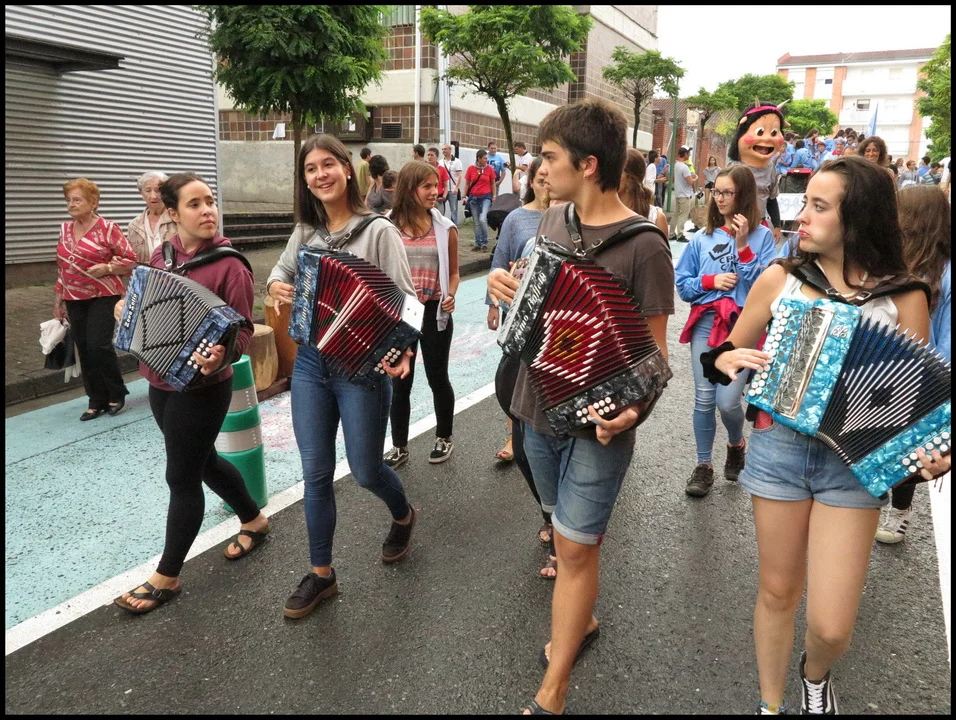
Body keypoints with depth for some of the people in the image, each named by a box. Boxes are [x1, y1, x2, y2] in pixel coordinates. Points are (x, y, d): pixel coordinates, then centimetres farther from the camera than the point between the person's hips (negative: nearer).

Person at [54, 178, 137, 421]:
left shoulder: (107, 228, -7)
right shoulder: (65, 229, 11)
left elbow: (131, 260, -6)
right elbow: (61, 267, 17)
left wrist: (106, 268, -20)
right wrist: (58, 299, 15)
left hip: (103, 297, -6)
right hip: (75, 300, 6)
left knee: (99, 345, -12)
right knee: (84, 350, 5)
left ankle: (117, 393, 9)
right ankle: (97, 401, 14)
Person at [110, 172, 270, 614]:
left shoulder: (228, 264, -17)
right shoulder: (162, 255, 3)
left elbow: (243, 329, -20)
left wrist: (221, 356, -38)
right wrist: (125, 308, 0)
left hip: (201, 386, -7)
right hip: (160, 382, 8)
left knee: (182, 477, 3)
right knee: (203, 461, 21)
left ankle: (166, 578, 19)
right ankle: (254, 520, 43)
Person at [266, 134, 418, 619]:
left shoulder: (379, 231, -10)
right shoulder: (304, 232, 6)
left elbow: (406, 299, -13)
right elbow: (281, 271, 22)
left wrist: (404, 349, -32)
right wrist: (276, 286, -3)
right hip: (310, 362, 5)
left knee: (365, 470, 8)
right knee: (315, 472, 9)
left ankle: (403, 516, 43)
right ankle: (321, 573, 25)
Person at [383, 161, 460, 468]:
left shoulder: (445, 228, -1)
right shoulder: (388, 226, -3)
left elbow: (453, 272, 6)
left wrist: (451, 296, -12)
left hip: (434, 313, 0)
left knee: (437, 377, 12)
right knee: (399, 382, 10)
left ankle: (444, 438, 32)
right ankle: (399, 446, 25)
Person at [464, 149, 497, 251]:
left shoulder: (489, 169, 0)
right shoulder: (471, 169, 1)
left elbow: (493, 184, 8)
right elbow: (467, 184, 8)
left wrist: (494, 196, 2)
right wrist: (465, 196, 2)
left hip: (486, 197, -2)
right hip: (473, 198, 2)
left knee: (482, 219, -18)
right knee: (476, 222, 6)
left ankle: (484, 242, -3)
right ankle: (478, 243, 16)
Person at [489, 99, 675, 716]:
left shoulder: (643, 246, -17)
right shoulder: (552, 222, 3)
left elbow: (654, 350, -13)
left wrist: (632, 408, -32)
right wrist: (504, 283, -5)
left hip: (597, 420, -6)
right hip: (540, 407, 6)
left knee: (574, 547, 1)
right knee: (574, 533, 22)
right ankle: (583, 622, 46)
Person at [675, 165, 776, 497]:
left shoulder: (762, 235, 1)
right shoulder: (702, 237, 7)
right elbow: (681, 284, 9)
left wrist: (743, 246, -13)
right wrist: (711, 281, -9)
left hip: (743, 325, -2)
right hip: (705, 322, 3)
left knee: (727, 401, -8)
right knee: (704, 398, 4)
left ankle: (736, 445, 26)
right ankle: (704, 465, 20)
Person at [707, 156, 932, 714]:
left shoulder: (903, 297, -4)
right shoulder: (779, 279, -1)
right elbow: (726, 355, 8)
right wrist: (730, 360, -14)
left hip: (856, 463, -1)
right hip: (779, 448, 1)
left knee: (832, 626, -1)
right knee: (778, 592, 13)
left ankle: (816, 675, 36)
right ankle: (771, 702, 38)